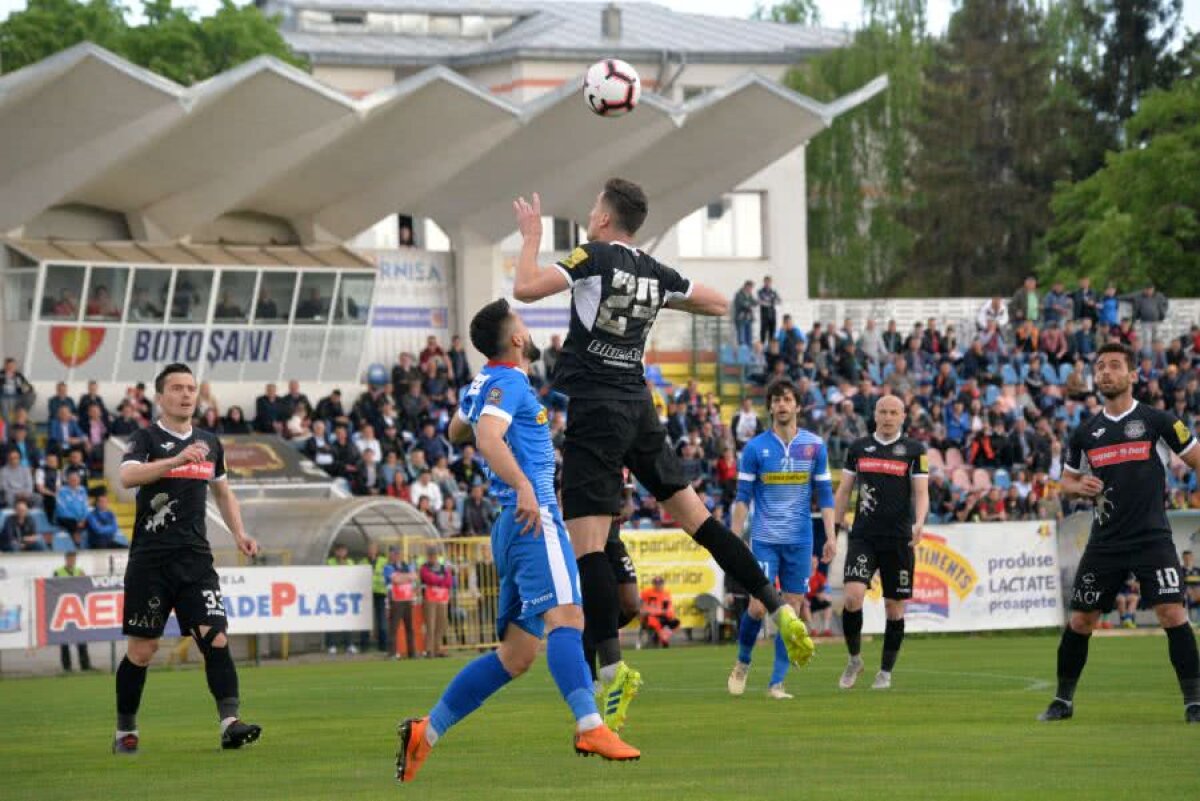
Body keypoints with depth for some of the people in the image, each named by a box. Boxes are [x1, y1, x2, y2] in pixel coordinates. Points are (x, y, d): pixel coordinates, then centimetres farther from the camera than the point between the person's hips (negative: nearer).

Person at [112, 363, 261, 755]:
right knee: (142, 649, 1)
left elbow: (223, 492, 28)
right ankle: (125, 731, 15)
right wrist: (177, 459, -36)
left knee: (216, 638, -11)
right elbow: (128, 476, -25)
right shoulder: (146, 439, -4)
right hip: (150, 560, -4)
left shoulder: (209, 443, 13)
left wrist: (239, 533, 14)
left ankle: (229, 722, -17)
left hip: (196, 559, 4)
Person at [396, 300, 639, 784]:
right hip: (534, 518, -10)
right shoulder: (509, 382, -5)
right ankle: (591, 728, -45)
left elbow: (457, 431, 42)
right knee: (566, 618, -26)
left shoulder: (484, 384, 22)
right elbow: (488, 438, -24)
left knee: (516, 654, 9)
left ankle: (425, 731, 11)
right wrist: (523, 485, -37)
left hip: (514, 524, 10)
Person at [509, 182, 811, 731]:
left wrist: (531, 235, -1)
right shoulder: (655, 273, 10)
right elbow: (718, 304, 23)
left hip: (595, 413, -6)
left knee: (586, 542, -8)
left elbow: (525, 289, -16)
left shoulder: (593, 258, -8)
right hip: (639, 408, 6)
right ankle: (778, 609, 8)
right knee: (693, 513, 13)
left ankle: (612, 666, -17)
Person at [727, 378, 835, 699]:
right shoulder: (755, 447, 0)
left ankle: (777, 682, 5)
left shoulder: (814, 446, 4)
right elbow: (743, 497, 3)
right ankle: (743, 661, 17)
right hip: (764, 539, -2)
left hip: (800, 541, 2)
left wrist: (830, 537, 0)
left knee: (791, 610, -1)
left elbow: (825, 494, 8)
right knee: (759, 607, -10)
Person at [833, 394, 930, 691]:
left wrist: (919, 523, -19)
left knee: (895, 607, 3)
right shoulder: (858, 447, 9)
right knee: (853, 596, -16)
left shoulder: (914, 451, 3)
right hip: (863, 537, 1)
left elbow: (921, 493, -1)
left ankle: (886, 672, 17)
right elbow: (844, 490, 14)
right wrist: (835, 527, 9)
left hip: (899, 540, -1)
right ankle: (854, 658, 5)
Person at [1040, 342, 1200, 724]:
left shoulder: (1157, 421, -1)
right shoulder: (1086, 433, 10)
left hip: (1151, 536, -3)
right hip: (1105, 542, 4)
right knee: (1080, 620, 4)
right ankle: (1063, 700, 20)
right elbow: (1067, 480, 21)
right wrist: (1080, 486, -2)